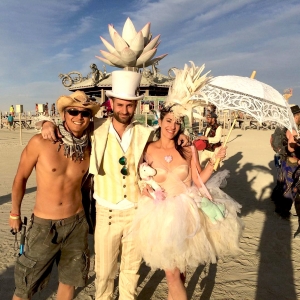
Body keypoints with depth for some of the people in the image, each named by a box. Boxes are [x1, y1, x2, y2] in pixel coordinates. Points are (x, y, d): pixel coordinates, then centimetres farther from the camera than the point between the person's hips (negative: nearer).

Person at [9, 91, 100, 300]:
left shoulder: (89, 148, -5)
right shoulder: (40, 143, -15)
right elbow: (21, 178, -3)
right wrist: (15, 214, 6)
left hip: (76, 224, 3)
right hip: (44, 225, -2)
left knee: (69, 280, 20)